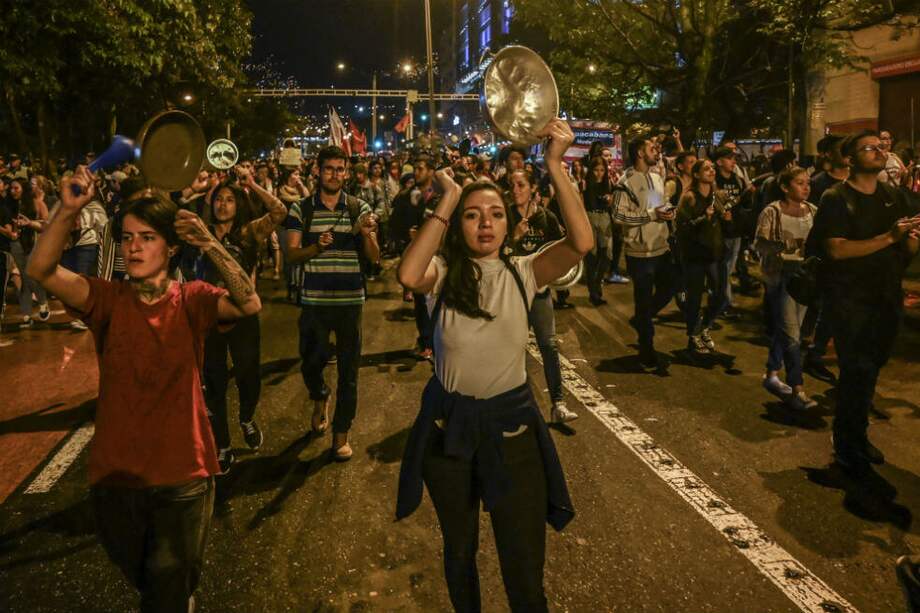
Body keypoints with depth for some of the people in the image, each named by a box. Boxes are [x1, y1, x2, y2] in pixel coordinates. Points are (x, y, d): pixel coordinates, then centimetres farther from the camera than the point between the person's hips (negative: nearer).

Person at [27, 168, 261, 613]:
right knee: (139, 576, 28)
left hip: (182, 475, -3)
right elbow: (40, 270, -20)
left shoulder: (191, 300, -8)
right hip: (115, 474, 3)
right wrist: (68, 211, -34)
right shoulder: (108, 300, -5)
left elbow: (250, 304, -27)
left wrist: (210, 245, -38)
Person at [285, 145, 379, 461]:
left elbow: (374, 258, 0)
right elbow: (292, 254, -3)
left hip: (350, 299, 0)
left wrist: (367, 234, -20)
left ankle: (341, 434, 19)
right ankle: (320, 399, 44)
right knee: (311, 361, 9)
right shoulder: (300, 209, 2)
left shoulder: (359, 208, 2)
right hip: (314, 299, 0)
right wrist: (316, 247, -21)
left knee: (348, 369, 5)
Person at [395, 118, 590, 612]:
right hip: (449, 424, 1)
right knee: (459, 551, 23)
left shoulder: (522, 273, -6)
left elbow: (582, 243, -23)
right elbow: (408, 275, -31)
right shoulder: (443, 275, -7)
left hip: (511, 423, 0)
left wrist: (555, 165, -28)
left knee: (524, 569, 7)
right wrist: (448, 199, -25)